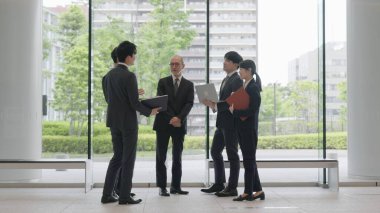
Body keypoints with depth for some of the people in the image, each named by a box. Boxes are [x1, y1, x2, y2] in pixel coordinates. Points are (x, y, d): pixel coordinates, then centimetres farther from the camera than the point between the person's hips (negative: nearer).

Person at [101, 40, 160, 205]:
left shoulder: (109, 75, 6)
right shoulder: (129, 76, -17)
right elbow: (135, 103, -17)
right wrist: (150, 112, -1)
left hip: (113, 121, 7)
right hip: (128, 122, -7)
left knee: (117, 157, 15)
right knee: (128, 159, 2)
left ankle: (107, 194, 14)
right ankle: (125, 196, 6)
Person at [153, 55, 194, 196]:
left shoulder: (189, 85, 8)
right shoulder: (163, 82, 6)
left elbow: (189, 103, -3)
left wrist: (179, 118, -18)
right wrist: (171, 118, -15)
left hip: (180, 124, 1)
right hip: (163, 123, -1)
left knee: (177, 156, 6)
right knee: (161, 156, -1)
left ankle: (176, 186, 12)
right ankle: (162, 187, 4)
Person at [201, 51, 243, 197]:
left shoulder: (237, 81, -12)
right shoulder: (226, 79, 17)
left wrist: (215, 105, -20)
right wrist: (212, 104, 2)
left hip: (231, 122, -10)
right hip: (222, 122, 10)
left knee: (232, 154, -2)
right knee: (215, 151, 13)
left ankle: (232, 188, 6)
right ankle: (219, 184, 22)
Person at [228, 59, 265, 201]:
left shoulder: (253, 87, -13)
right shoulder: (243, 86, 13)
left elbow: (252, 110, -19)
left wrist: (235, 111, -14)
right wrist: (232, 107, -1)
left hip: (249, 128, -9)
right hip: (242, 128, 9)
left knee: (249, 159, -2)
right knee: (250, 159, 11)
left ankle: (248, 192, 4)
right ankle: (258, 191, 18)